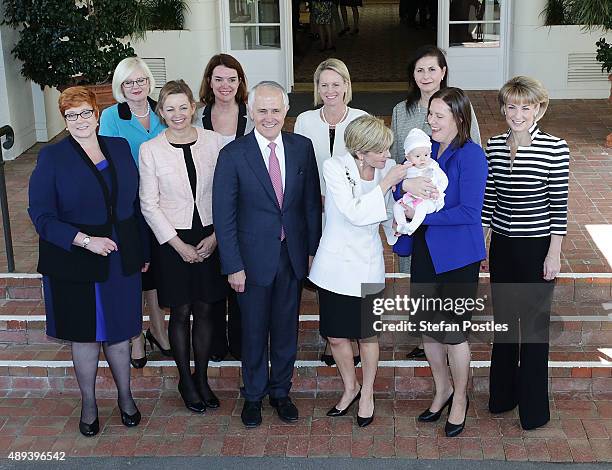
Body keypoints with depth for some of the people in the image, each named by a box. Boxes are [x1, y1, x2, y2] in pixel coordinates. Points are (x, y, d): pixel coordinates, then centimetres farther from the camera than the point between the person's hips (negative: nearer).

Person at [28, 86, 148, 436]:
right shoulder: (52, 157, -7)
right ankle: (89, 404, 28)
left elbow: (135, 201, 9)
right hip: (75, 263, -2)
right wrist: (85, 240, -21)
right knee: (85, 336, 10)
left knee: (118, 331, 14)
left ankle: (126, 397, 32)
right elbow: (41, 214, -11)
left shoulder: (120, 148, 4)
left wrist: (142, 251, 8)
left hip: (121, 259, 3)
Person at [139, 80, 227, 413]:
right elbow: (149, 204, -4)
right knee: (181, 312, 7)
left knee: (205, 310, 9)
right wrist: (179, 245, -8)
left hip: (210, 238, 2)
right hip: (172, 240, -1)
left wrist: (215, 236, -5)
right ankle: (186, 381, 23)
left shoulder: (214, 141, -3)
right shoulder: (150, 150, -6)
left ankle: (202, 379, 24)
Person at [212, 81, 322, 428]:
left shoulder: (302, 147, -1)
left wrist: (313, 250, 2)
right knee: (254, 331, 11)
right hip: (254, 257, -2)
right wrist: (233, 266, -11)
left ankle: (281, 391, 33)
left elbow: (312, 202, 5)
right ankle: (254, 395, 31)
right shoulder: (233, 155, -10)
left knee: (286, 328, 14)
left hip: (293, 254, 3)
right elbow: (224, 215, -8)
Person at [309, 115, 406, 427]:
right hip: (335, 264, -1)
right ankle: (350, 388, 36)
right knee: (335, 336, 10)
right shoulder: (334, 168, -17)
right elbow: (355, 214, -24)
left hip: (367, 266, 1)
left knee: (366, 334, 12)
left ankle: (367, 393, 35)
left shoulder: (388, 168, -8)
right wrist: (385, 183, -26)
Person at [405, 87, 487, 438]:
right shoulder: (426, 149, 4)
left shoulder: (471, 156, -17)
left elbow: (469, 211, -22)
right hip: (425, 250, 7)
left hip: (457, 255, -6)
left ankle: (460, 399, 28)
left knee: (453, 329, 6)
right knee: (428, 325, 16)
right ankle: (443, 389, 37)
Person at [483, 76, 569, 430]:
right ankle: (502, 394, 32)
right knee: (504, 319, 16)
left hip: (538, 247, -4)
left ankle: (534, 407, 20)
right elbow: (488, 200, 8)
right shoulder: (494, 146, 1)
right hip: (502, 245, 5)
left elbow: (559, 206, -10)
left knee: (535, 322, 5)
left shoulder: (555, 149, -13)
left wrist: (554, 254, -10)